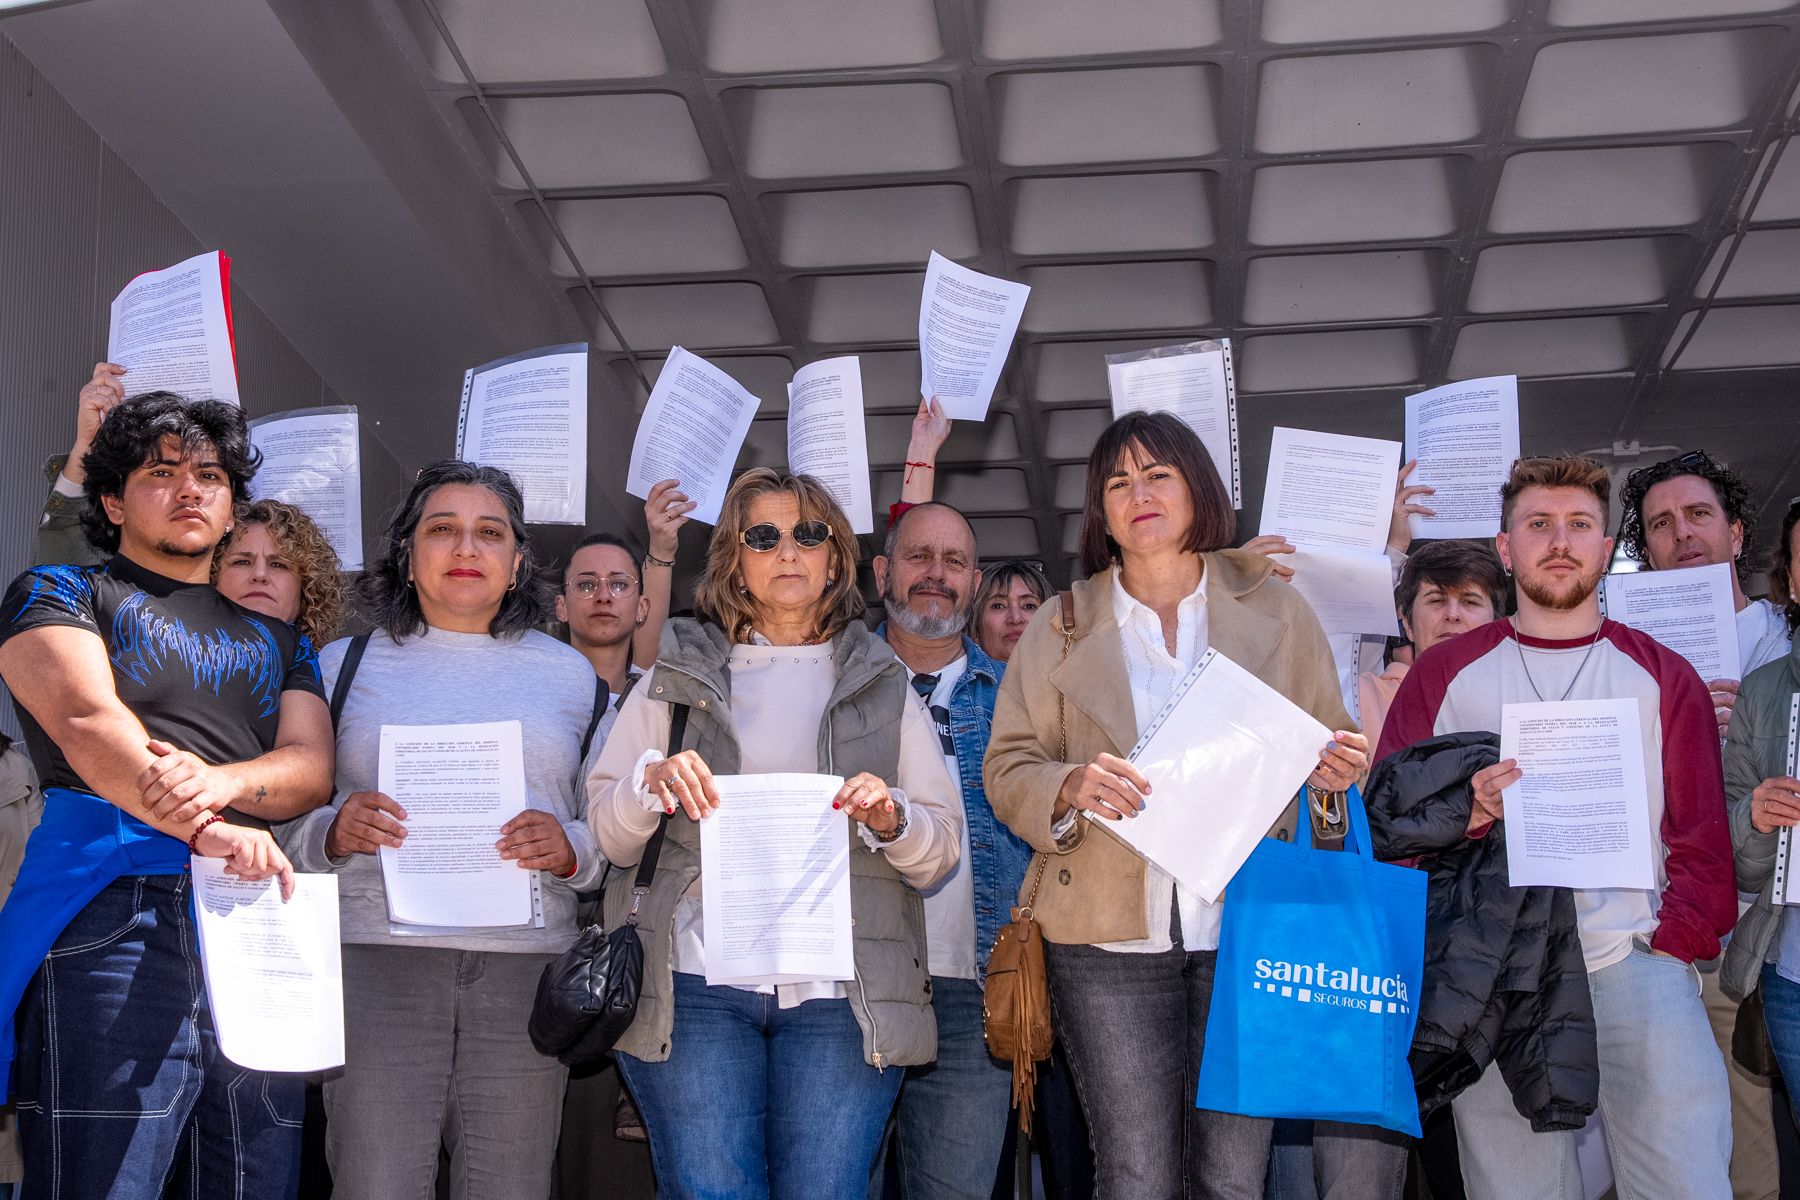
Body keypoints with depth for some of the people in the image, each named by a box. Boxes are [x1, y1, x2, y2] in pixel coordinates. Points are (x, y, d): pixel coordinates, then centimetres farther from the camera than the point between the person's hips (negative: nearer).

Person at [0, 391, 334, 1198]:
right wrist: (209, 830, -19)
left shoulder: (277, 639, 26)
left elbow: (313, 767, 13)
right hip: (116, 913, -4)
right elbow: (85, 719, -6)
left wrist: (221, 782, -11)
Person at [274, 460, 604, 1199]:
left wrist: (571, 849, -8)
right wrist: (334, 833, -11)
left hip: (527, 963, 1)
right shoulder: (345, 663, 13)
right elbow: (285, 824, 10)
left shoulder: (568, 672, 15)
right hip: (379, 954, -1)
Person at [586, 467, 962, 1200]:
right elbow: (605, 833, 10)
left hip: (841, 996, 1)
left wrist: (892, 819, -9)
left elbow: (943, 852, 12)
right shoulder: (678, 676, 14)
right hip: (695, 982, 0)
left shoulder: (883, 687, 16)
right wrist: (652, 784, -10)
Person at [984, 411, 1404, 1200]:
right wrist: (1072, 789, -15)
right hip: (1110, 934, 0)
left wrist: (1334, 774, -10)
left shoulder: (1276, 610, 9)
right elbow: (1007, 767, 6)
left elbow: (1326, 747, 14)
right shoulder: (1061, 627, 8)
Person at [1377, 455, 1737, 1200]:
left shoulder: (1664, 678, 12)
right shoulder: (1443, 674, 10)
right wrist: (1464, 812, -13)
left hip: (1636, 964, 1)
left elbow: (1702, 835, 9)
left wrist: (1673, 944, -3)